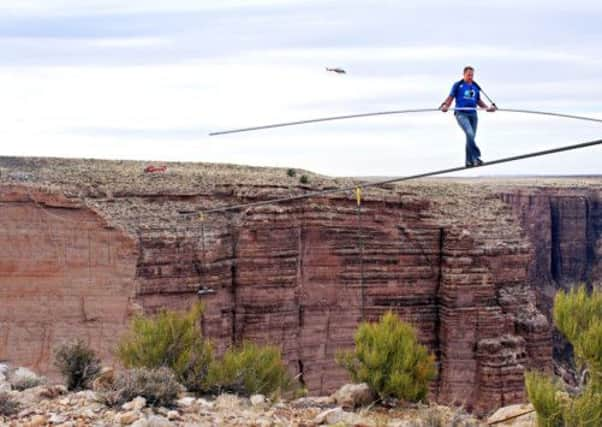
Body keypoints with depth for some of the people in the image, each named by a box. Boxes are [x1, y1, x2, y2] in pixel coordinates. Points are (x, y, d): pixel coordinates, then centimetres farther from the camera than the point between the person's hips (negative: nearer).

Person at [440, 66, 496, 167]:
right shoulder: (458, 85, 4)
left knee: (471, 137, 5)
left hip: (473, 114, 5)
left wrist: (488, 107, 8)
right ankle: (476, 157, -26)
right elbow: (451, 97, 1)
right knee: (470, 134, -23)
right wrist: (445, 106, -17)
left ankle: (469, 161, 12)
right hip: (461, 113, -5)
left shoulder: (475, 87, 17)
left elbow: (479, 101, 22)